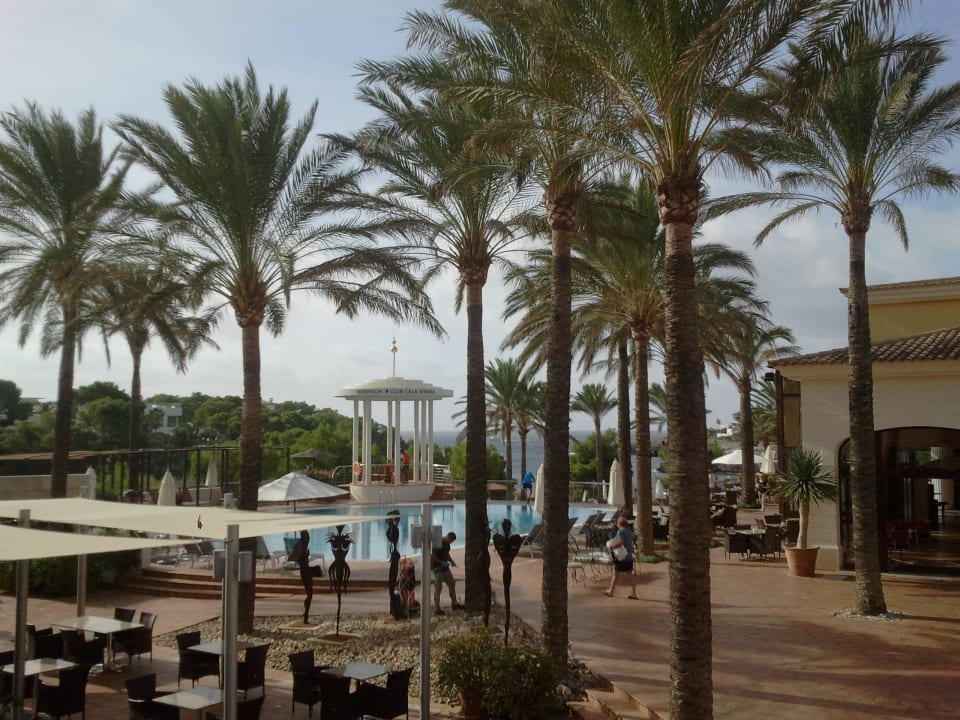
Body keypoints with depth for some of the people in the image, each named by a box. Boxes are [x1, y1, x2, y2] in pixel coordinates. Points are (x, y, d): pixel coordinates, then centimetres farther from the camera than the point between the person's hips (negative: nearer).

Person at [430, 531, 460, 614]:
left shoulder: (447, 544, 8)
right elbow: (432, 556, -24)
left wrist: (451, 561, 6)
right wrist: (442, 562, -24)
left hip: (445, 568, 9)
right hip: (437, 568, -9)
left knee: (452, 583, 13)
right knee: (437, 588, -3)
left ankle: (454, 603, 26)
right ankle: (436, 608, 5)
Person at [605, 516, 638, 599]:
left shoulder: (620, 531, -15)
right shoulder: (630, 532, 10)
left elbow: (620, 542, -28)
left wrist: (611, 546, -17)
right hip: (629, 557, 7)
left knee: (615, 574, 6)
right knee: (630, 574, 7)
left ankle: (611, 592, 17)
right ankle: (633, 593, 4)